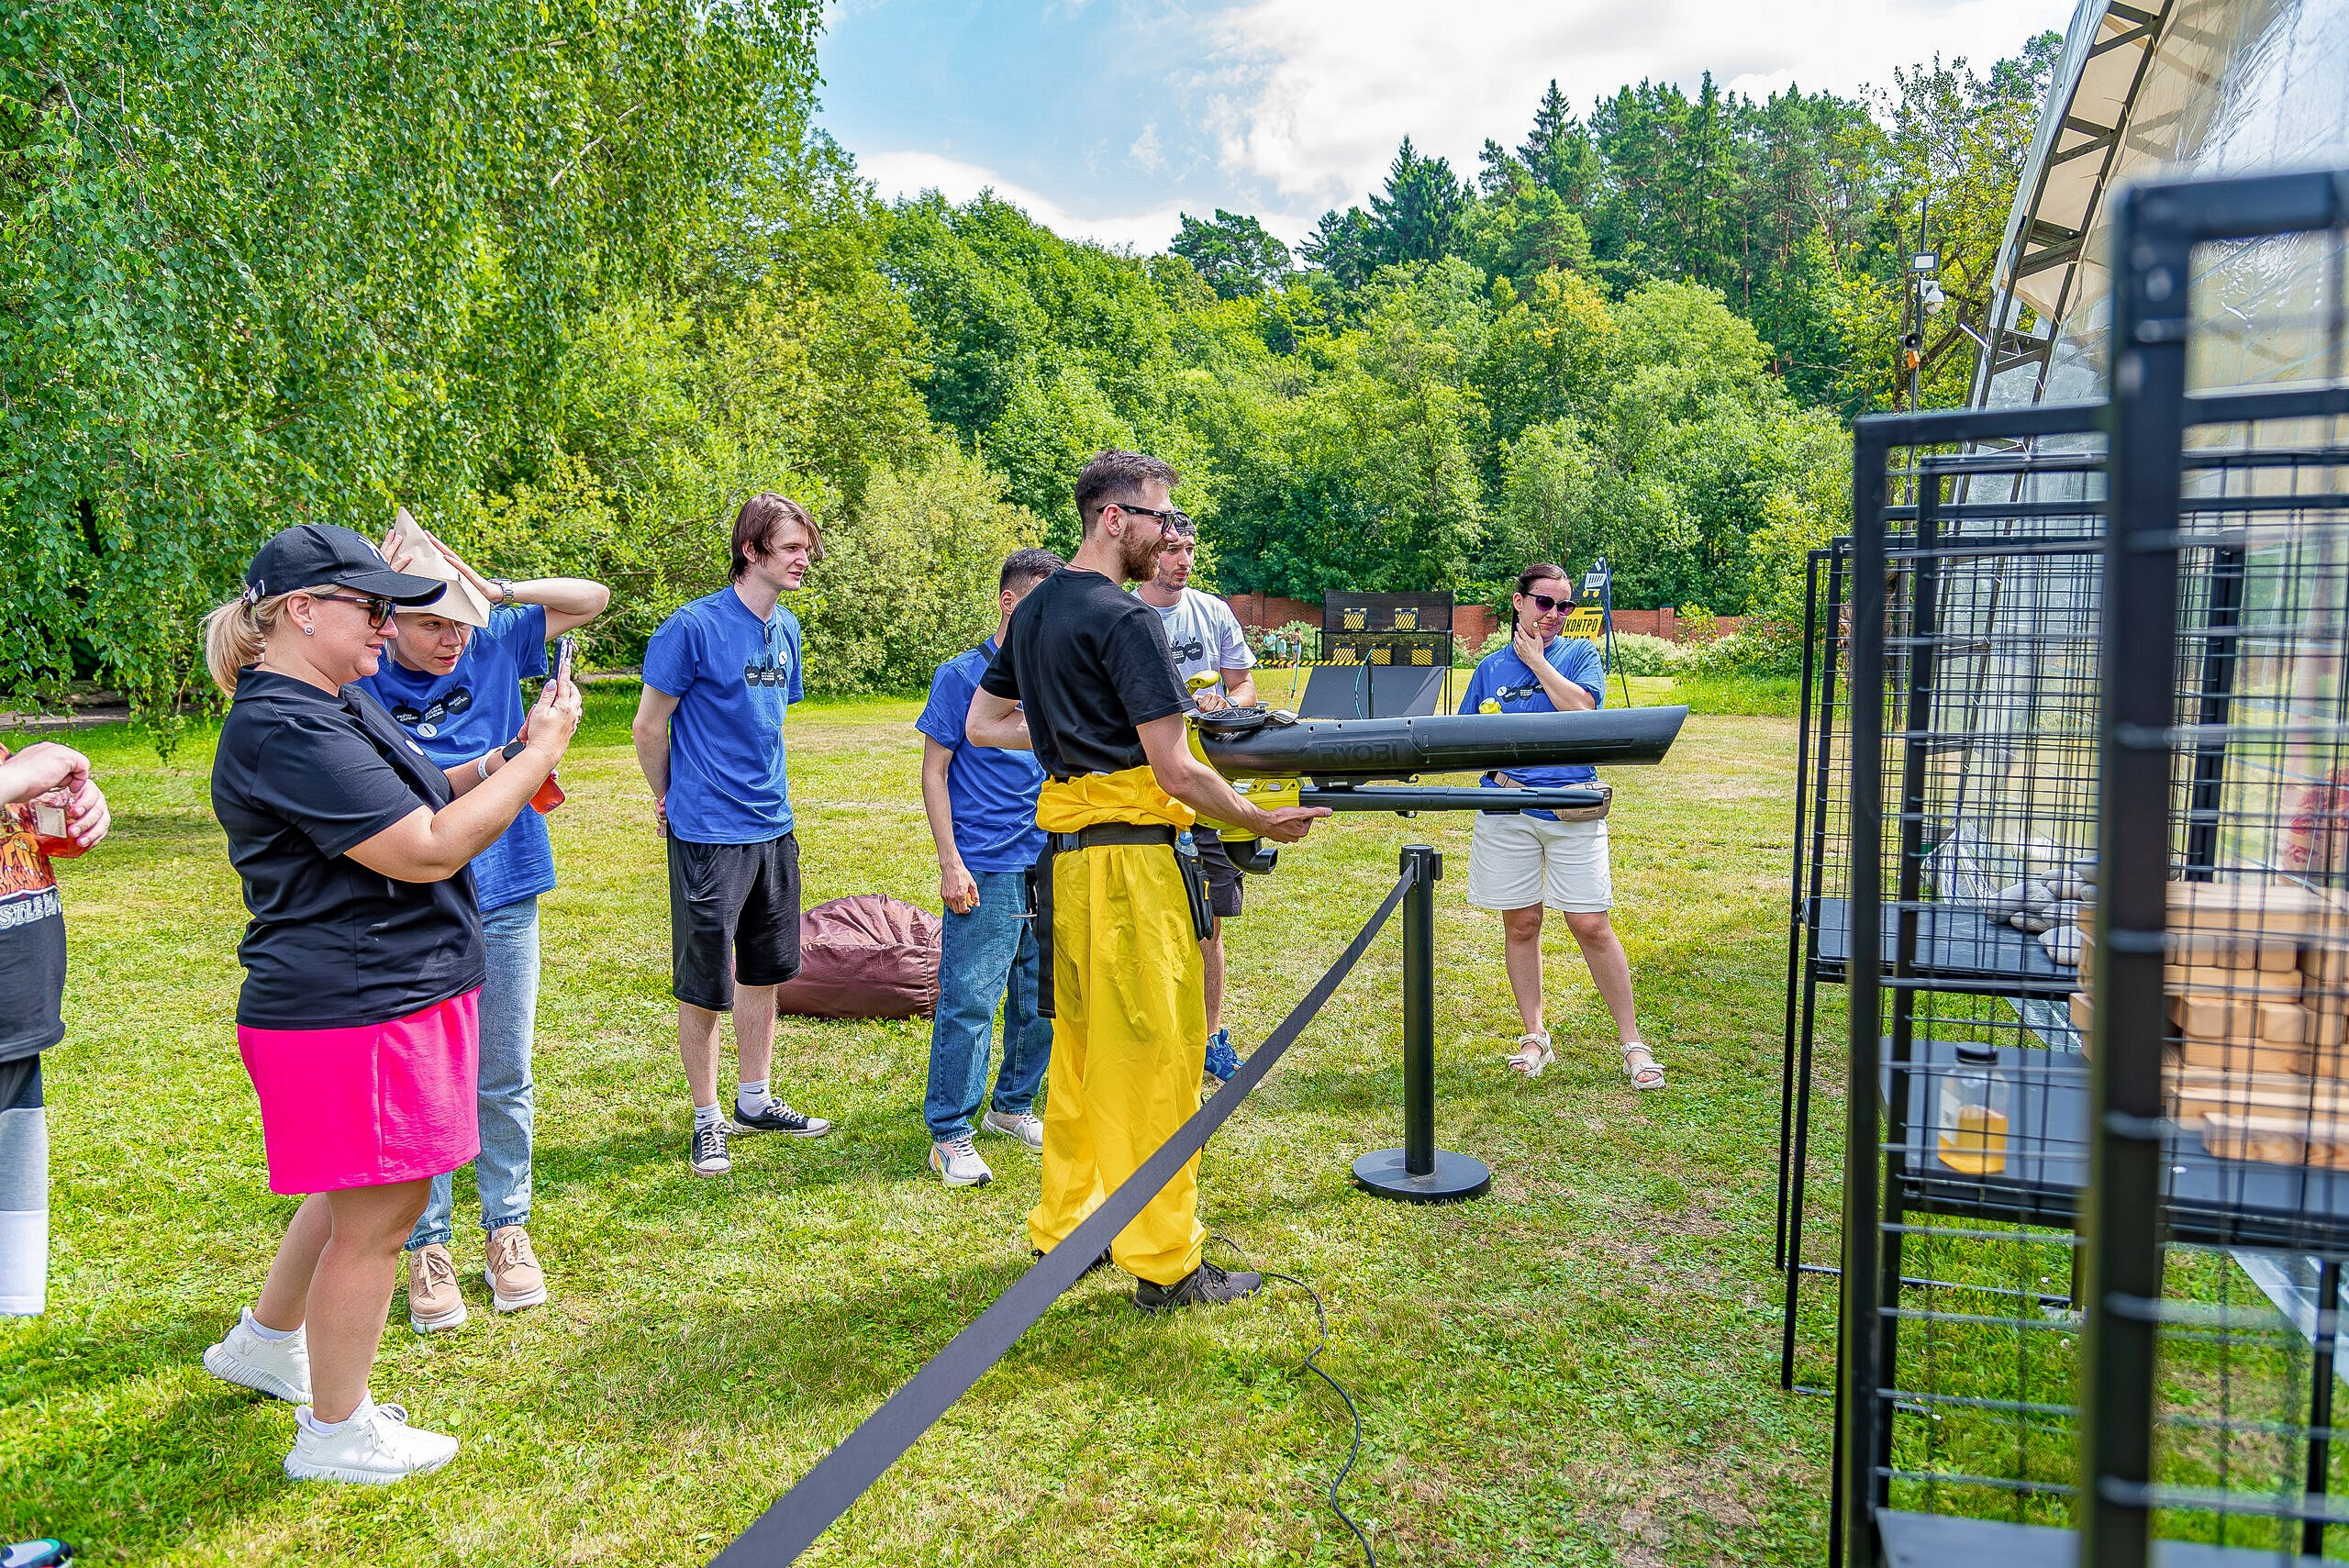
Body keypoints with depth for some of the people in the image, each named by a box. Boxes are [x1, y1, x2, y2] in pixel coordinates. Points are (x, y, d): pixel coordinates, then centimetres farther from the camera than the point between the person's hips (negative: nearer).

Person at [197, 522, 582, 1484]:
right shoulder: (285, 731, -22)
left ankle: (264, 1343, 46)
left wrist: (508, 755, 6)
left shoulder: (339, 702, 12)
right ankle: (334, 1434, 21)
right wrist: (539, 754, -17)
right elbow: (427, 851, -26)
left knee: (357, 1195, 26)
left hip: (396, 993, 11)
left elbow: (410, 804, 23)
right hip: (354, 1009, -11)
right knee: (375, 1216, 3)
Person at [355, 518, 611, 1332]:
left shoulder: (495, 648, 1)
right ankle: (427, 1245, 21)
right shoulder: (364, 687, -8)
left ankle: (507, 1230, 26)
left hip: (504, 902, 3)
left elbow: (593, 597, 4)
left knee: (504, 1081, 12)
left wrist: (497, 590, -7)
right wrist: (482, 774, -24)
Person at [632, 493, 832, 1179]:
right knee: (704, 985, 3)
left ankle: (755, 1102, 30)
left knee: (765, 970, 16)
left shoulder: (787, 629, 8)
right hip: (708, 832, -7)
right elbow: (650, 725, -6)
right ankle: (707, 1121, 18)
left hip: (773, 826, 7)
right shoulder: (693, 627, -14)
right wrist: (669, 798, 7)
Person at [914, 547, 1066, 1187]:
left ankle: (1013, 1105, 31)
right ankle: (949, 1135, 6)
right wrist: (950, 861, -11)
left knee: (1042, 999, 12)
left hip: (1053, 864, 6)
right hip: (987, 870, -6)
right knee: (969, 1002, -5)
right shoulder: (963, 676, -4)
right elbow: (934, 772, -4)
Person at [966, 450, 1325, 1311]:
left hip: (1063, 853, 9)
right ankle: (1165, 1263, 7)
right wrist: (1263, 822, -4)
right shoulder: (1127, 620, -14)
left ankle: (1062, 1227, 29)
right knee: (1153, 1058, -1)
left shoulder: (1032, 612, 13)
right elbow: (1175, 772, -16)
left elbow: (982, 723, 23)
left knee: (1080, 1045, 18)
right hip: (1131, 855, -9)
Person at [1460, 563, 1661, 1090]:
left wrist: (1536, 659, -5)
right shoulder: (1490, 667, 11)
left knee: (1592, 927, -4)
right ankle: (1534, 1036, 23)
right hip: (1507, 809, 2)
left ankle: (1631, 1042, 9)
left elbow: (1579, 707, -13)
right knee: (1520, 924, 8)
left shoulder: (1580, 654, 6)